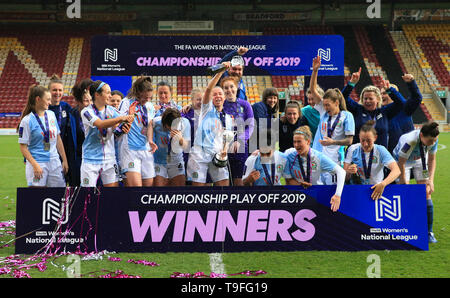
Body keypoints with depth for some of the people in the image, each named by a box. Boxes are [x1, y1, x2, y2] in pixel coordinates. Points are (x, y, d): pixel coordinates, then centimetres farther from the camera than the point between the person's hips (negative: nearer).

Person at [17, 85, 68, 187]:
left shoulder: (51, 114, 10)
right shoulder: (27, 120, -8)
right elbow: (23, 147, -9)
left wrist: (64, 160, 15)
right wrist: (35, 165, -18)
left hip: (55, 163, 6)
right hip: (38, 162, -6)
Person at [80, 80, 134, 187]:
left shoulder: (111, 110, 6)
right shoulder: (87, 111, -8)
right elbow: (100, 124, -24)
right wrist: (121, 118, -35)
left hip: (109, 158, 4)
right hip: (91, 159, -4)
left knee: (113, 185, 3)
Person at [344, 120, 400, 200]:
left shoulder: (380, 150, -6)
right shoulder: (352, 149, -2)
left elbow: (396, 171, -19)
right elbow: (345, 178, -3)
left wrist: (383, 184, -36)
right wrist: (349, 172, -27)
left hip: (377, 189, -1)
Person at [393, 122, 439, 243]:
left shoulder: (433, 140, -25)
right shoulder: (409, 141, -41)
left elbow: (432, 160, -8)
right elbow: (401, 163, -28)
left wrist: (431, 180, -17)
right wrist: (404, 184, -24)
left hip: (420, 160, 4)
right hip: (403, 160, -4)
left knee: (426, 194, -6)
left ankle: (429, 232, -1)